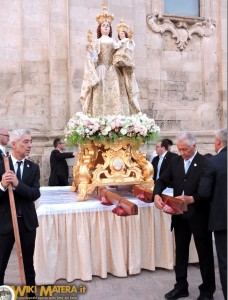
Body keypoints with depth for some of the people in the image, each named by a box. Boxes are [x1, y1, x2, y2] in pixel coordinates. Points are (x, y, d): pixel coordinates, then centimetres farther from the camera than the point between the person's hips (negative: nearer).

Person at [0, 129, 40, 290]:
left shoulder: (34, 167, -1)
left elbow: (35, 194, -12)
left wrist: (17, 184, -27)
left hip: (27, 221, 2)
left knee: (29, 263, 17)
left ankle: (31, 292, 33)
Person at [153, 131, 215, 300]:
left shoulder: (206, 163, -13)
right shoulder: (175, 161, 4)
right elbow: (163, 180, 2)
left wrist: (192, 199, -30)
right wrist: (157, 194, -17)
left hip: (199, 215, -5)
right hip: (180, 214, 5)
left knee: (205, 253, 12)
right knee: (180, 251, 16)